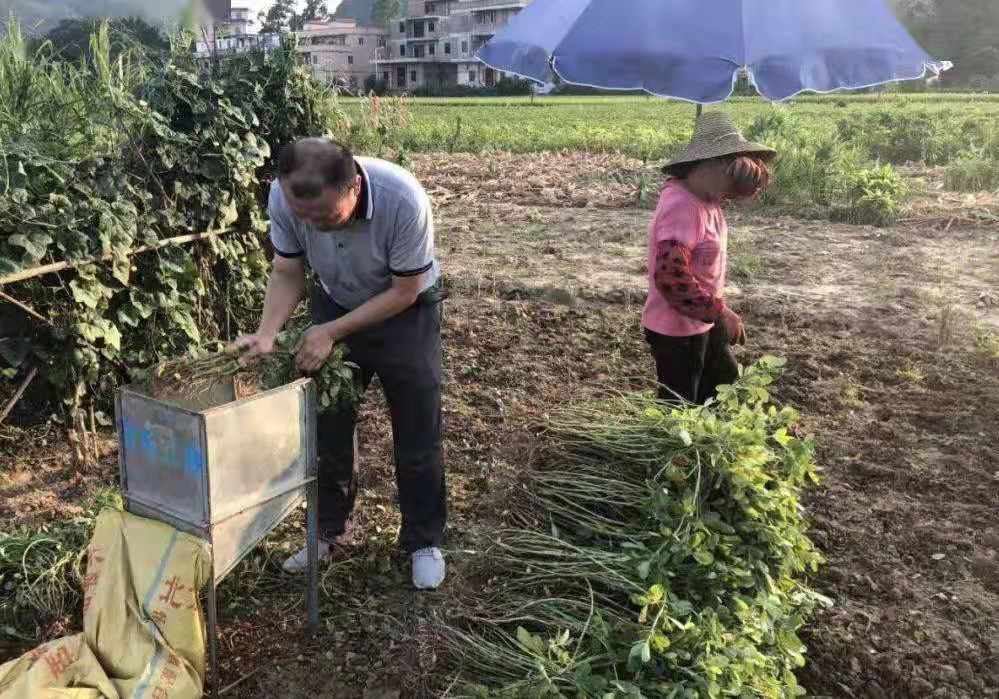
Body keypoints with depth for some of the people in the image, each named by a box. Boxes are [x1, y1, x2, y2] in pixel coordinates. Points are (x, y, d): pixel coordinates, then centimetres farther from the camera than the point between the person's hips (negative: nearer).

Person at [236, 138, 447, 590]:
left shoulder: (403, 200, -36)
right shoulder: (283, 197, -26)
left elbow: (404, 291, -24)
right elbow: (287, 273, -11)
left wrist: (332, 332, -26)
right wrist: (266, 334, -27)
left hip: (405, 310, -3)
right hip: (335, 304, 3)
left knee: (417, 435, 1)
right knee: (328, 425, 8)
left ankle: (424, 542, 19)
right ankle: (327, 531, 28)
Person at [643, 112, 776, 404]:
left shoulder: (704, 196, 1)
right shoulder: (682, 206, -28)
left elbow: (746, 185, 15)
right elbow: (670, 276, -35)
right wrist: (719, 312, -29)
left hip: (702, 322, 10)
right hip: (677, 329, -10)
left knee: (726, 383, 27)